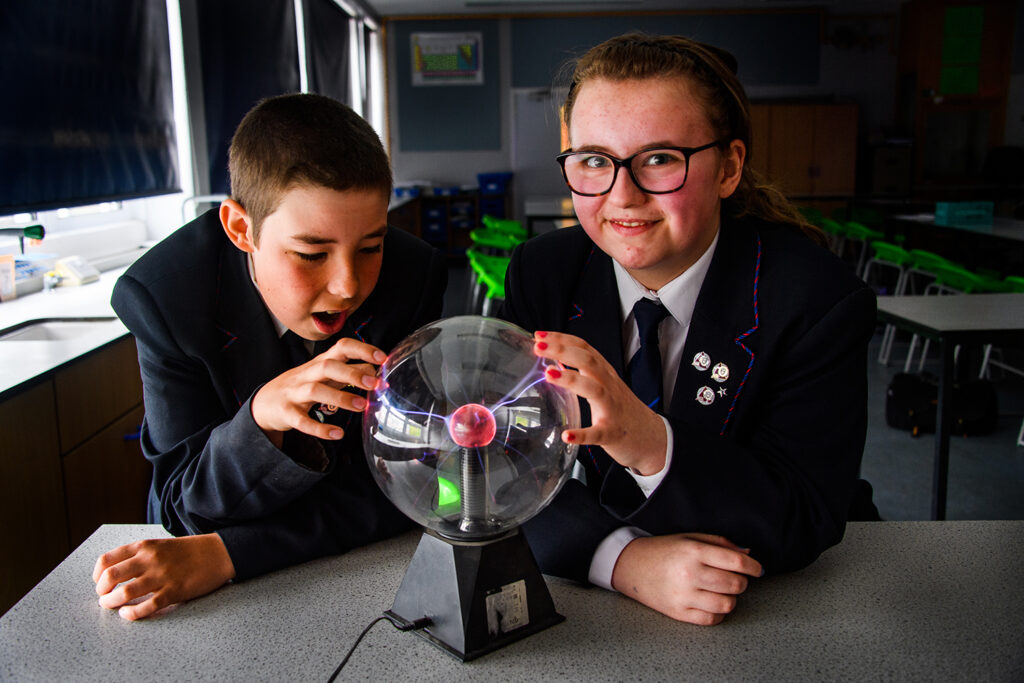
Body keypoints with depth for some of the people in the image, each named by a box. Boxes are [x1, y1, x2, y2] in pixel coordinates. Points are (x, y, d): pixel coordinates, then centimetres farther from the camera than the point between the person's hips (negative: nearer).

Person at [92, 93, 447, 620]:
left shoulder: (414, 277, -16)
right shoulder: (165, 295, -16)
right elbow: (186, 509, -14)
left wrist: (223, 555, -24)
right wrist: (261, 417, -35)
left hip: (367, 565, 0)